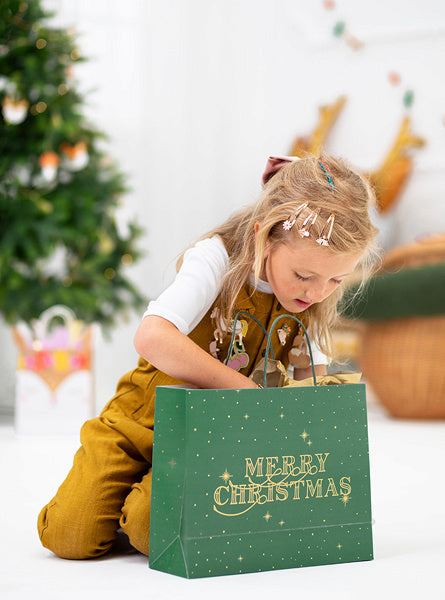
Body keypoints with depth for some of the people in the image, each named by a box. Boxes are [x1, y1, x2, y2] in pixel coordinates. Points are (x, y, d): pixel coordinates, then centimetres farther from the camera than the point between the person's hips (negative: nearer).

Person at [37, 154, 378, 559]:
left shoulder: (313, 296, -5)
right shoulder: (216, 259, -22)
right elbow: (152, 339, -36)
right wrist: (245, 389, -34)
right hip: (146, 418, -2)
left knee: (155, 531, -24)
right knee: (71, 536, -14)